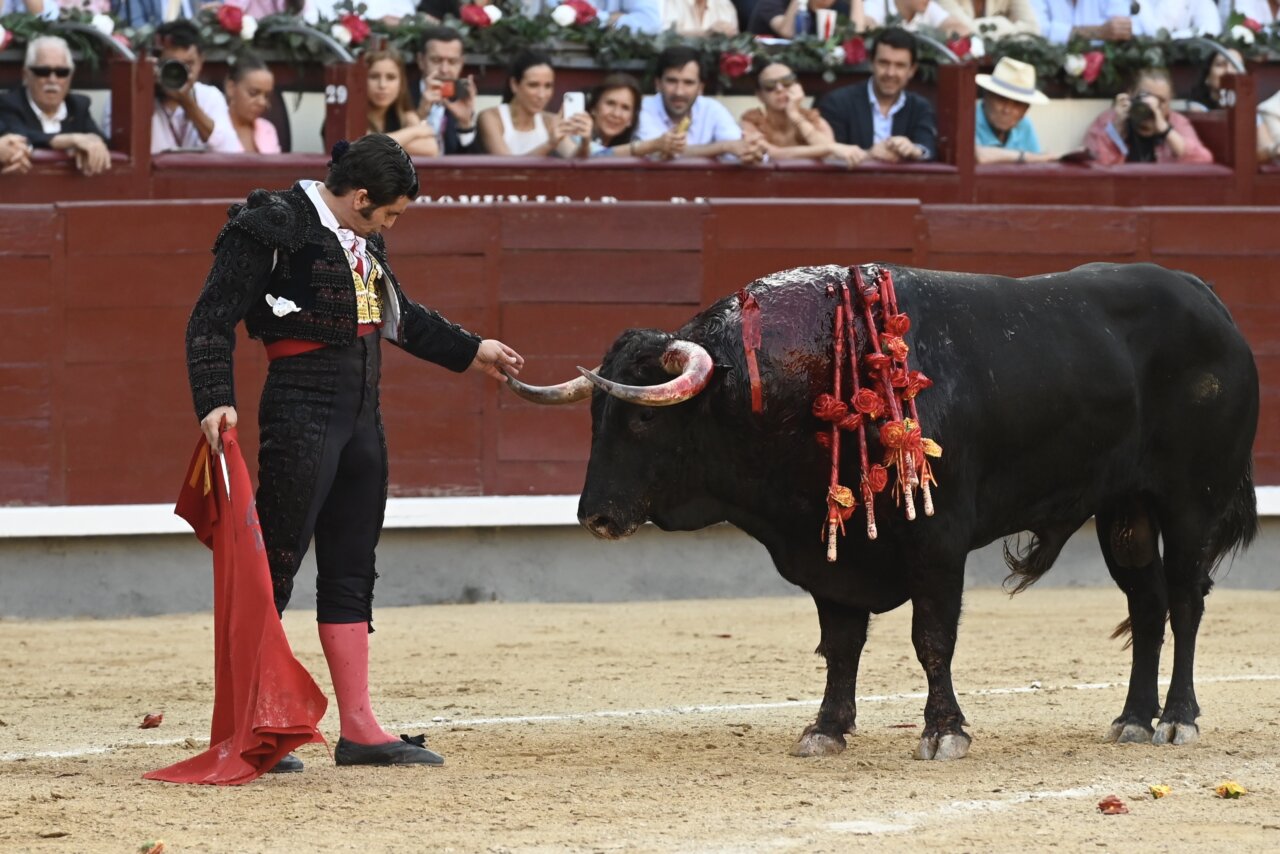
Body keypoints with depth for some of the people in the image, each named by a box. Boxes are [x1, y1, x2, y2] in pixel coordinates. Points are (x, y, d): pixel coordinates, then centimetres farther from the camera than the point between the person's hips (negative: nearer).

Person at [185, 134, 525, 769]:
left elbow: (399, 316, 31)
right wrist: (214, 402, -26)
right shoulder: (274, 228, -11)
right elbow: (213, 319, -14)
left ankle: (358, 729, 15)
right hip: (301, 409, -9)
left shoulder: (360, 240, 14)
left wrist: (470, 351, 39)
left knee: (351, 573, 11)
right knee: (277, 565, -8)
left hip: (360, 417, 9)